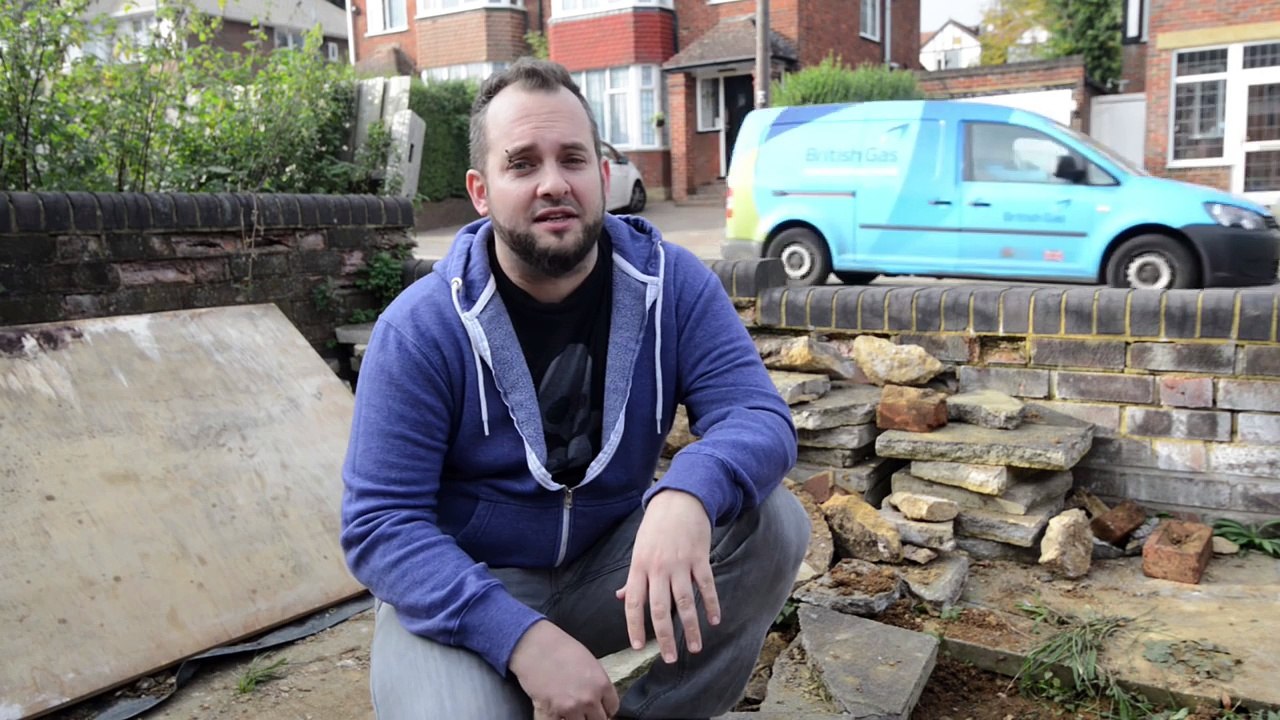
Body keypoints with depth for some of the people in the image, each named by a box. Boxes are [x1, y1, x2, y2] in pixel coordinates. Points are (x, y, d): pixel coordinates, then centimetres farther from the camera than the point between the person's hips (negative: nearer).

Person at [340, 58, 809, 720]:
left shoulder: (671, 282, -9)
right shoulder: (420, 328, -17)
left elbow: (757, 415, -17)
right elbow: (380, 525, -19)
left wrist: (687, 494, -42)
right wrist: (522, 636, -33)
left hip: (613, 573, 4)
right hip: (461, 596, -3)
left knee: (772, 523, -18)